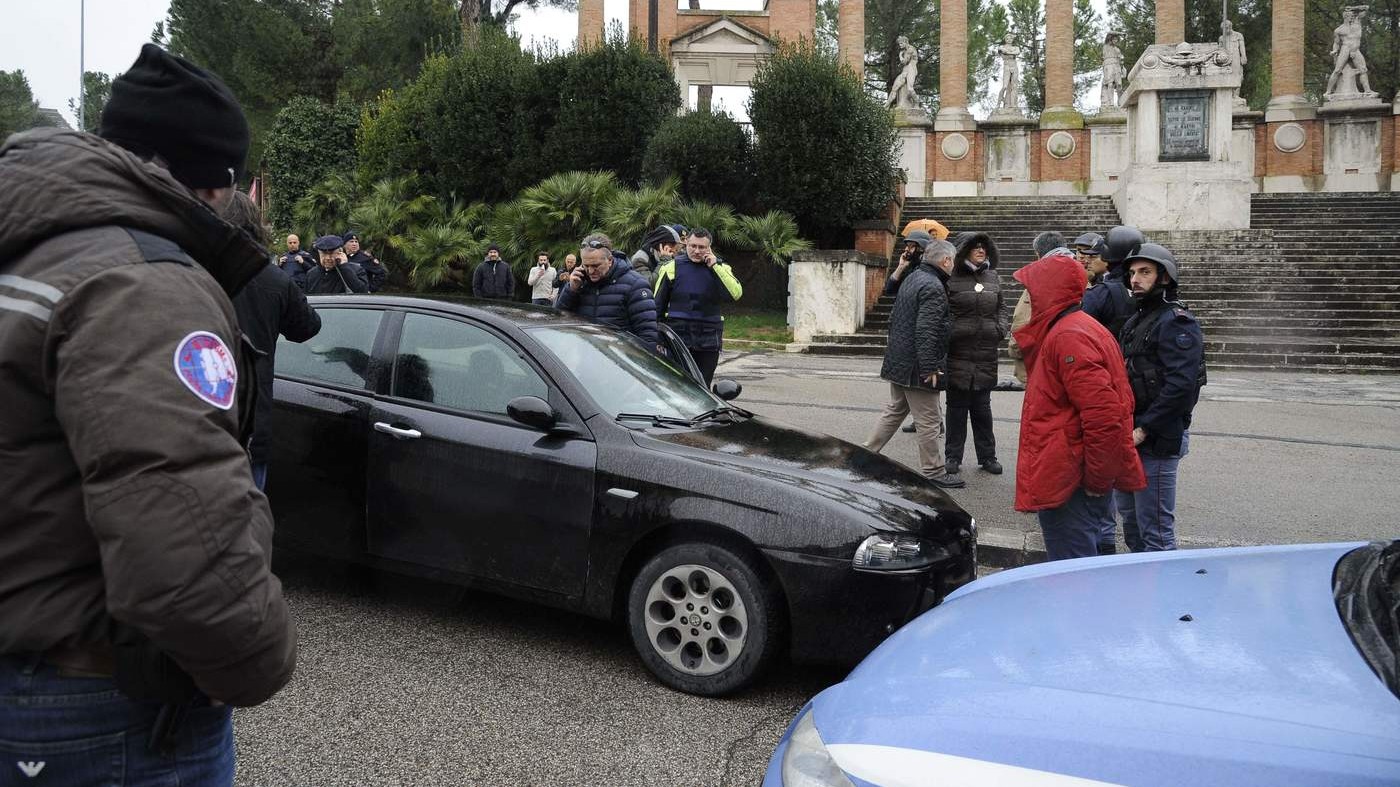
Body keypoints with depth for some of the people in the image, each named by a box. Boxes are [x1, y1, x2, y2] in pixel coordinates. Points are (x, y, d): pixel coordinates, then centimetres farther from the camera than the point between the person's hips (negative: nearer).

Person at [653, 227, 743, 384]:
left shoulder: (720, 268, 5)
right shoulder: (672, 268, 2)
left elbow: (736, 294, -14)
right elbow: (658, 305, 8)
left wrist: (715, 266, -14)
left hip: (708, 340, 1)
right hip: (678, 336, -1)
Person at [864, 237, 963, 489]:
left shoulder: (912, 278, 13)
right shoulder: (933, 287, -18)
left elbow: (895, 319, 21)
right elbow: (926, 331, -25)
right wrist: (929, 367, -24)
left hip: (898, 361, 10)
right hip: (916, 366, -10)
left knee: (895, 411, 21)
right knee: (929, 421, -1)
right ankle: (933, 472, 7)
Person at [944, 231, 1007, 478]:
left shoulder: (992, 277, 11)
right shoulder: (951, 279, -6)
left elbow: (999, 309, 20)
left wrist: (1001, 329, 4)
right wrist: (948, 336, -14)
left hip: (986, 356, 4)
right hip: (958, 354, -4)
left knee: (982, 407, 13)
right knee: (957, 407, 5)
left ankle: (987, 456, 21)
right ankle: (953, 457, 14)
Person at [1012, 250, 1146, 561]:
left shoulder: (1069, 337, -18)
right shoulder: (1075, 328, 16)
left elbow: (1102, 415, -25)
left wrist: (1096, 480, -19)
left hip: (1067, 483, -11)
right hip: (1070, 475, 11)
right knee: (1080, 561, 19)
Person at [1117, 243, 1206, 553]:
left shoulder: (1176, 323, -14)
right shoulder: (1137, 320, 17)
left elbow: (1180, 386, -23)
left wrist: (1143, 429, -22)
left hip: (1158, 438, -10)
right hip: (1131, 436, 10)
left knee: (1155, 530, -4)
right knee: (1130, 516, 20)